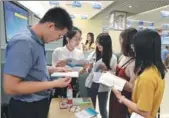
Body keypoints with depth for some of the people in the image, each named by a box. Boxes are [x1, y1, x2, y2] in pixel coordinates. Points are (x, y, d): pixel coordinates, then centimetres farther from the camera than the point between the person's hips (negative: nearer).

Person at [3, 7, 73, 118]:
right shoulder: (23, 42, -27)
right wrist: (54, 83, -25)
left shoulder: (38, 41, 1)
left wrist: (54, 70, 1)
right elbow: (11, 87, -28)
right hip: (27, 108, -8)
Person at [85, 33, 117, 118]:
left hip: (103, 87, -2)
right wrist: (88, 68, -13)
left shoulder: (112, 58, -7)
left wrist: (106, 69, -21)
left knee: (102, 110, 10)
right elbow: (88, 69, 8)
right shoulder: (93, 54, 1)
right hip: (91, 84, 3)